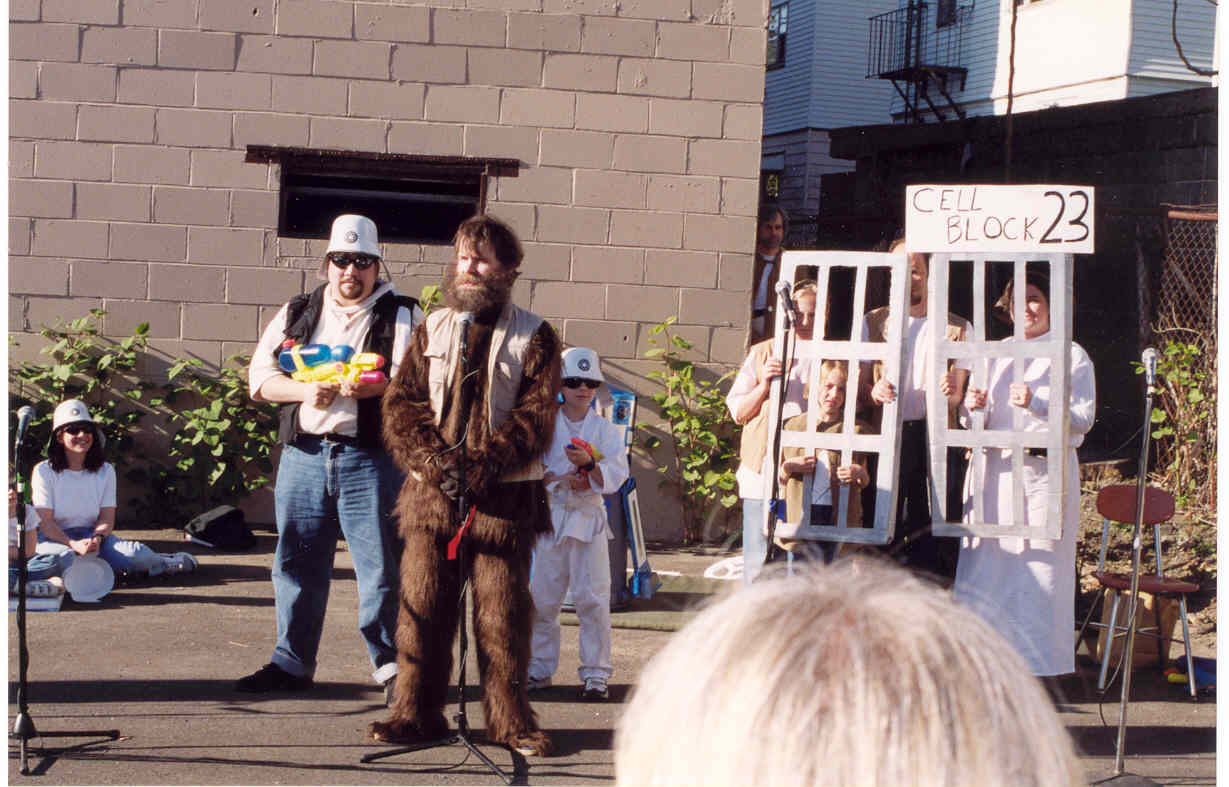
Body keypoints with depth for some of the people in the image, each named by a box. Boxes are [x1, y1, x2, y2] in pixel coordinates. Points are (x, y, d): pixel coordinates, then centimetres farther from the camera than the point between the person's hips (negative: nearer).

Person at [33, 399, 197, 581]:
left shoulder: (105, 471, 8)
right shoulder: (44, 471, -4)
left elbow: (107, 517, 2)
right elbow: (45, 522, -11)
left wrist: (96, 538, -21)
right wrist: (74, 545, -27)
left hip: (92, 533, 3)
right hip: (54, 538, -3)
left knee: (134, 553, -24)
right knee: (63, 557, -39)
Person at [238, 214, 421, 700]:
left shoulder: (402, 316, 5)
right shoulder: (296, 314, 16)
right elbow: (260, 378, 9)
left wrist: (378, 387, -23)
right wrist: (305, 391, -9)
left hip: (373, 459, -3)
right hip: (304, 454, 4)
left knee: (381, 568, -3)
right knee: (297, 564, 8)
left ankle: (392, 666, 6)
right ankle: (291, 663, 19)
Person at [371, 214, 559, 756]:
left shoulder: (532, 336, 3)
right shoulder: (432, 330, 13)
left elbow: (535, 417, -5)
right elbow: (400, 403, 6)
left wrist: (482, 464, -15)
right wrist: (432, 459, -10)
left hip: (504, 499, -3)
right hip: (431, 496, 3)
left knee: (502, 615, 0)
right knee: (422, 608, 3)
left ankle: (510, 721, 11)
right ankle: (417, 712, 14)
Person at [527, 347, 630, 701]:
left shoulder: (606, 430, 4)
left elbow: (617, 474, -7)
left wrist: (589, 464, -23)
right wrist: (563, 480, -16)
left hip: (589, 517, 0)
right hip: (550, 516, 1)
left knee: (593, 597, -4)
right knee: (542, 597, 5)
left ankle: (596, 673, 4)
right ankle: (539, 668, 17)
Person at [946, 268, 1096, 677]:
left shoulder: (1071, 355, 3)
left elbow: (1083, 418, -9)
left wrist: (1035, 404, -22)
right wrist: (972, 407, -6)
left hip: (1045, 470, -4)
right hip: (992, 471, 4)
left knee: (1039, 564, -5)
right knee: (985, 563, 1)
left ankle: (1035, 662, 3)